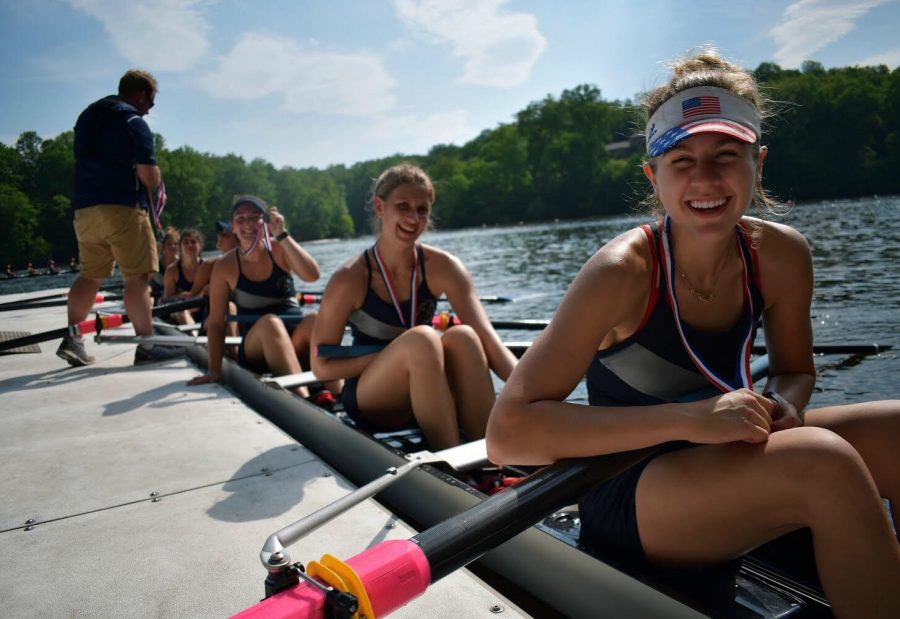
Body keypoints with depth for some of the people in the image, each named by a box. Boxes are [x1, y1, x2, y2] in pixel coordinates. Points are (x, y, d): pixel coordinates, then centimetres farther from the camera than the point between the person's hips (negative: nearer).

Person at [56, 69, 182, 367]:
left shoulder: (87, 116, 19)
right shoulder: (134, 122, -5)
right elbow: (148, 175, -14)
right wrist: (156, 180, 9)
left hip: (84, 208, 8)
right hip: (122, 207, -7)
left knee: (90, 275, 14)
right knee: (137, 276, -6)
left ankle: (72, 339, 10)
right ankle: (146, 346, -7)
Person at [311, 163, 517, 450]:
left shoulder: (442, 267, -10)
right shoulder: (350, 280, -16)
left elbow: (485, 337, -20)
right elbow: (322, 366, -12)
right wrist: (397, 353, -21)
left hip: (426, 398, 3)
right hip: (370, 405, -2)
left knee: (462, 336, -29)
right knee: (421, 339, -32)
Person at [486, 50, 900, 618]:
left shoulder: (782, 256, -6)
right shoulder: (624, 271, -22)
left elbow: (796, 369, 13)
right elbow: (508, 434, -27)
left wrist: (782, 403, -13)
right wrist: (689, 418, -33)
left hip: (722, 462, 6)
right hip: (627, 501, -5)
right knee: (823, 461, -29)